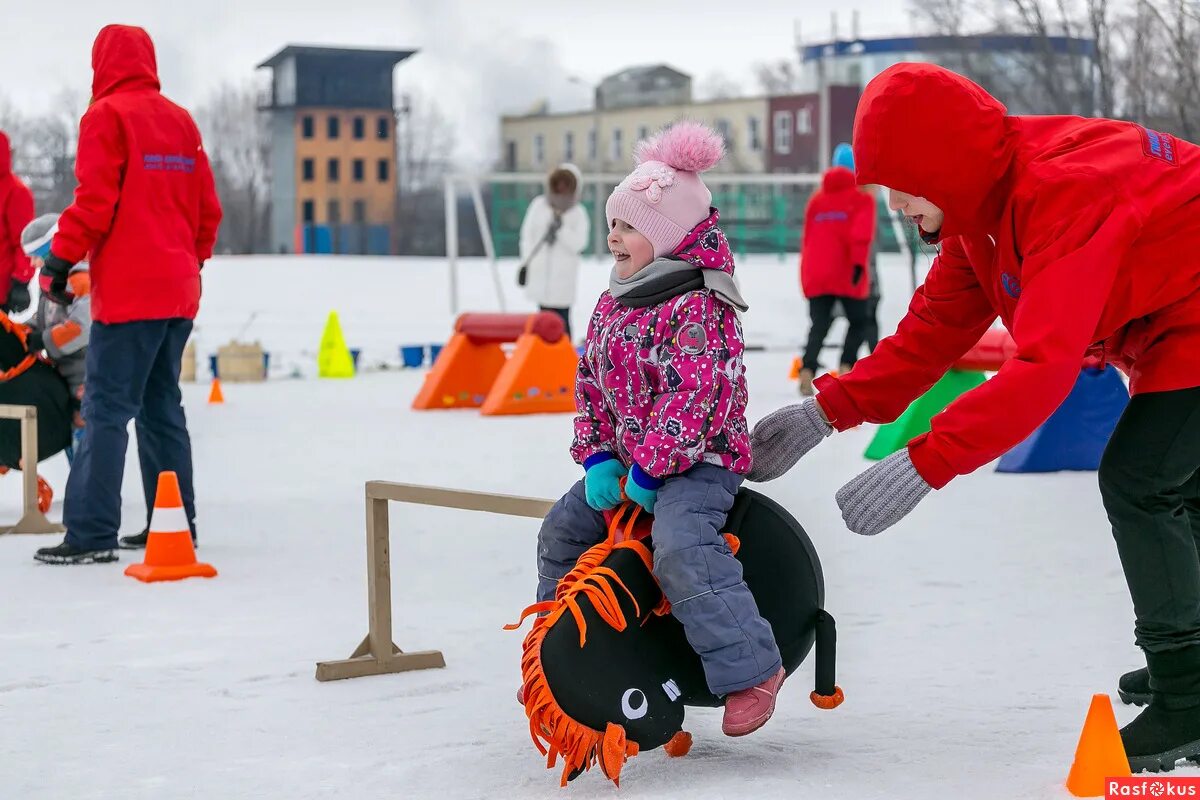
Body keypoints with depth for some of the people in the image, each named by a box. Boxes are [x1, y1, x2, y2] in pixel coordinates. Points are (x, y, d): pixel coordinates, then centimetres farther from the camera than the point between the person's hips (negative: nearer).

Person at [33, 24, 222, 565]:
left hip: (128, 292, -7)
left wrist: (62, 256, -5)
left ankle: (91, 535, -13)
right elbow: (207, 207, 14)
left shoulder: (107, 116, -6)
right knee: (162, 407, 14)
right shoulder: (181, 121, 13)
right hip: (178, 291, 7)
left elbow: (95, 200, -13)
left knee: (107, 408, -8)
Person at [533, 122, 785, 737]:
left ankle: (750, 667, -26)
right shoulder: (613, 304, 10)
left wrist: (650, 469, -23)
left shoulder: (698, 307, -19)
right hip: (629, 458, 10)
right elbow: (590, 382, 12)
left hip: (698, 459, -10)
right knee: (564, 529, 12)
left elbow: (692, 397, -25)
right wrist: (596, 456, 0)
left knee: (680, 548, -31)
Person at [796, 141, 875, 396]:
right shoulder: (862, 198, 1)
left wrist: (806, 278, 26)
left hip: (816, 277, 4)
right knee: (858, 322, 14)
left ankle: (807, 370, -22)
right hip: (848, 278, -4)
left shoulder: (816, 199, 17)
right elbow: (861, 234, -16)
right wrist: (859, 264, -22)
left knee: (818, 326, 2)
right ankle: (846, 367, -1)